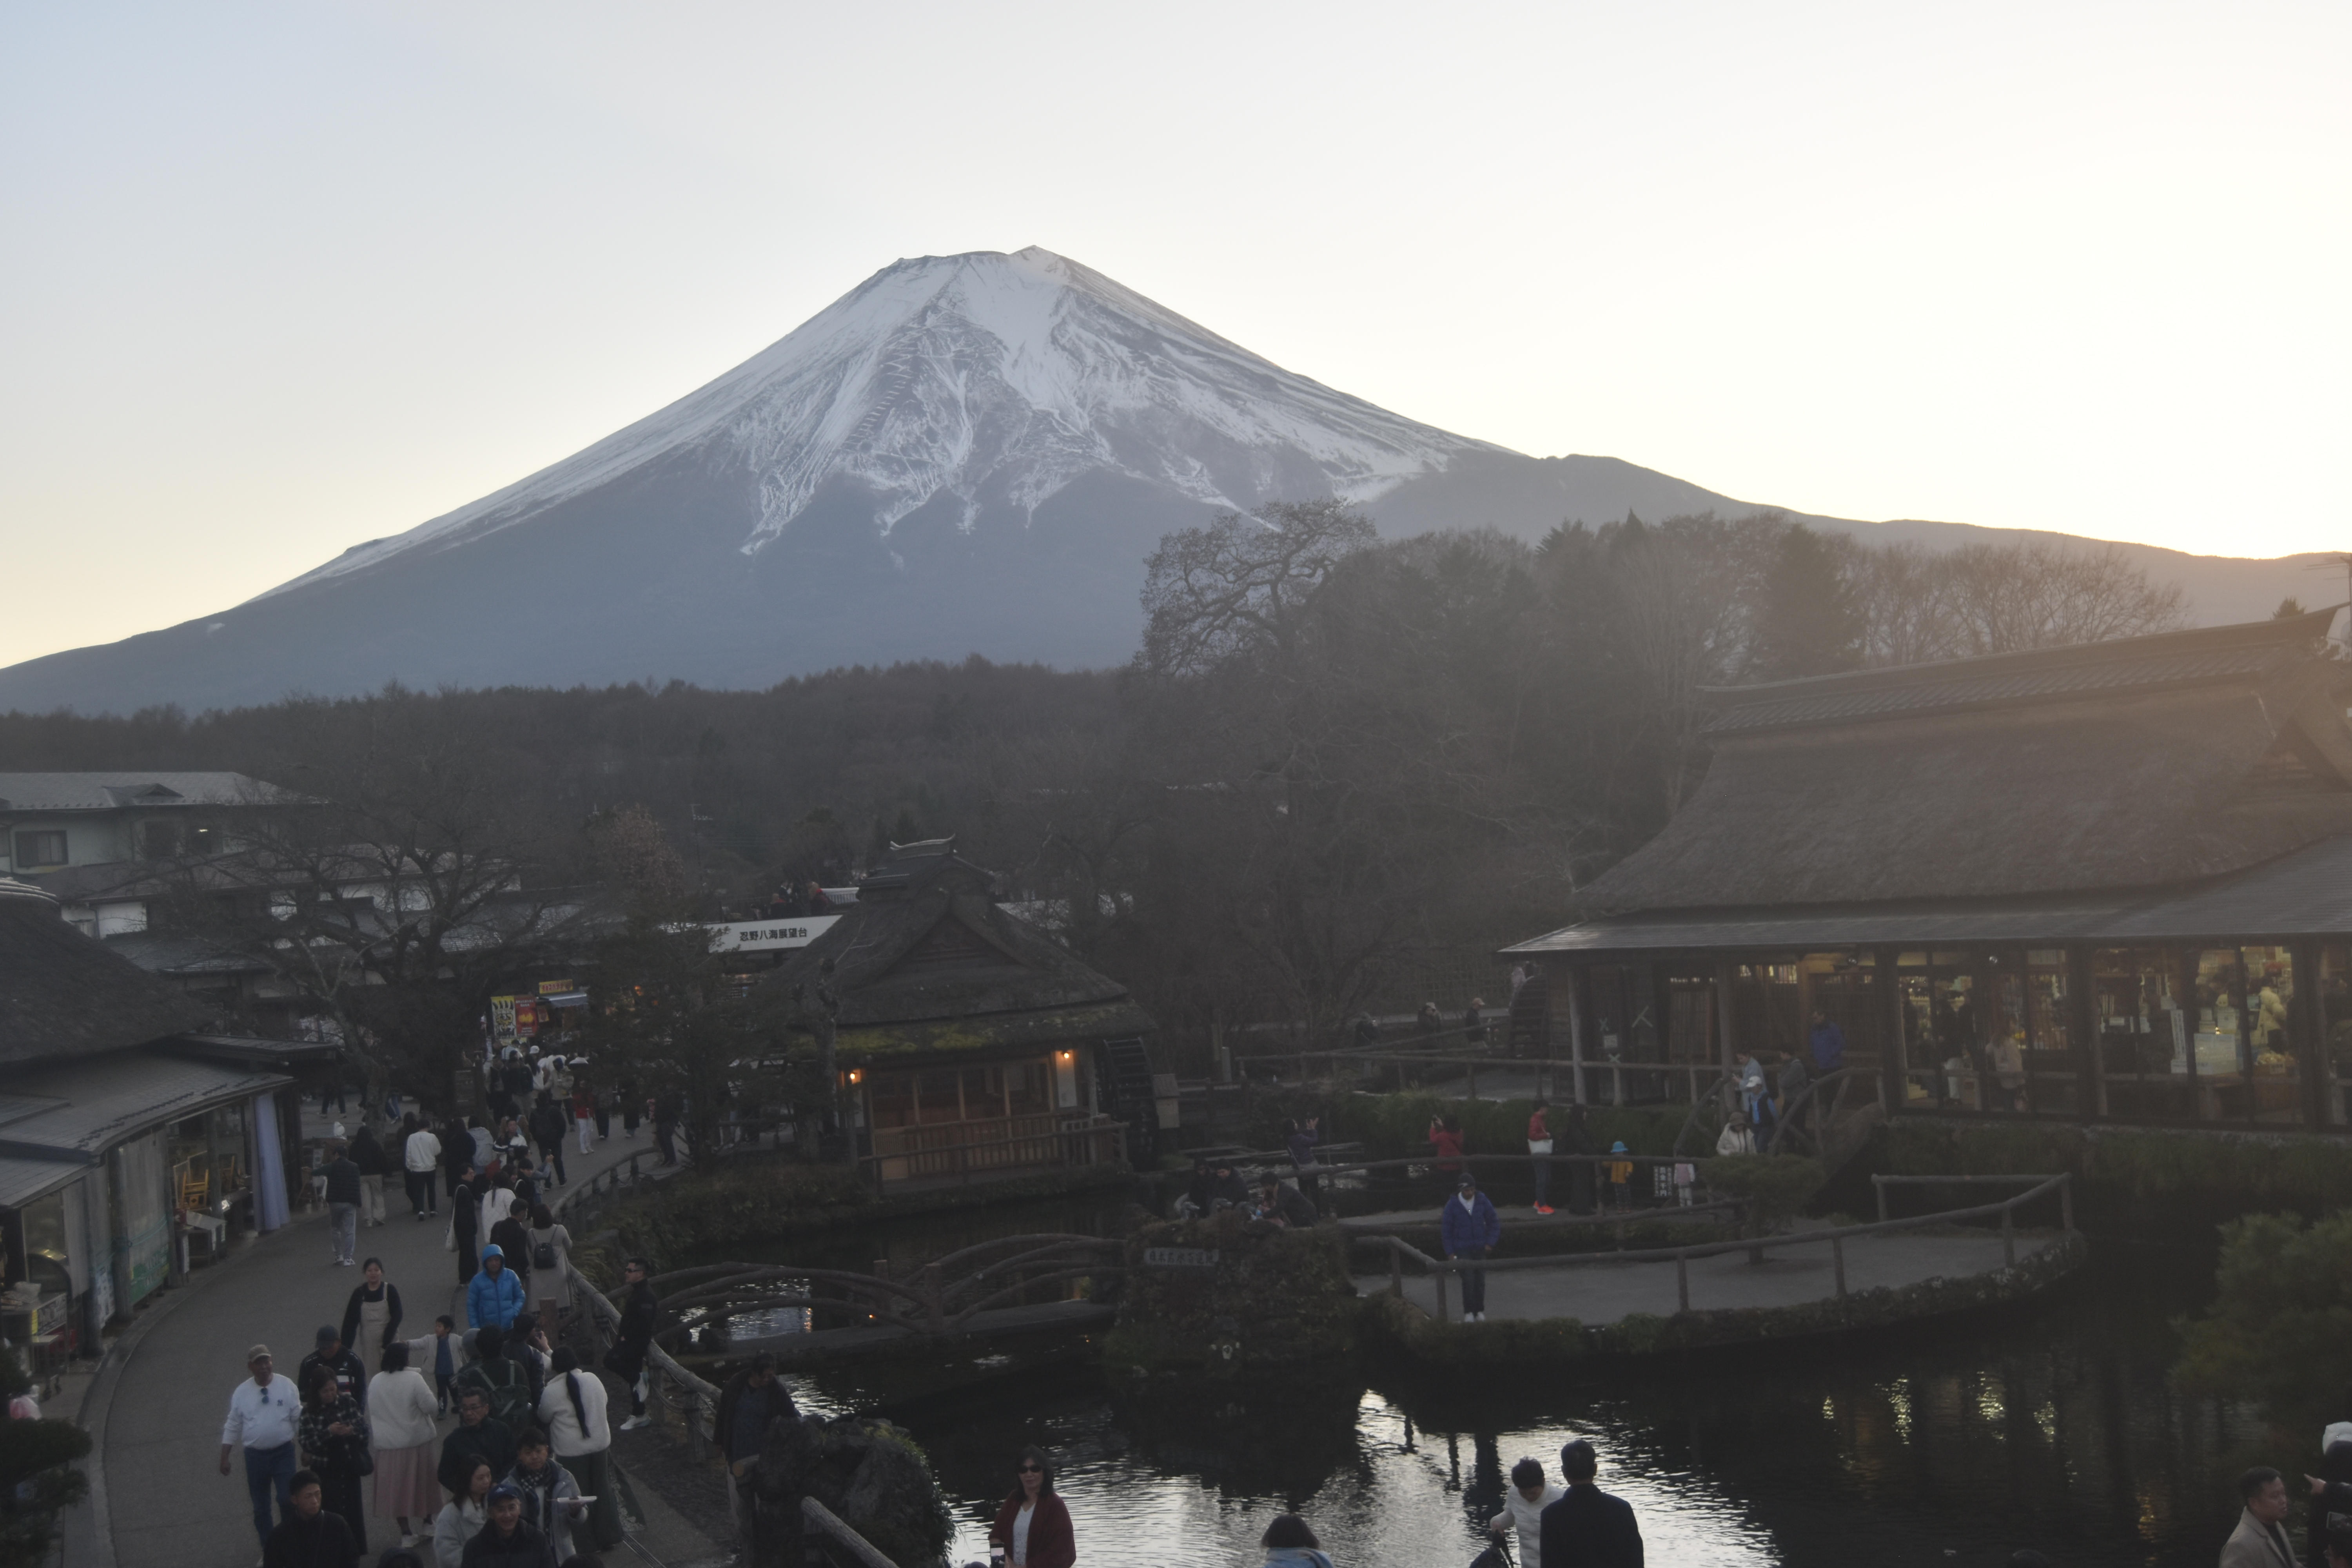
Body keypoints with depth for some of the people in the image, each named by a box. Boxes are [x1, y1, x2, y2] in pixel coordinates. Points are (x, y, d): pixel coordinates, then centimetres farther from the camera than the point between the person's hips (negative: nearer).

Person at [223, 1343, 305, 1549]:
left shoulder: (286, 1386, -7)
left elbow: (299, 1418, -5)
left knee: (287, 1501, -11)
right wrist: (225, 1458, 4)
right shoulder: (242, 1392, -1)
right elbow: (232, 1427, 6)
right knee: (261, 1507, 11)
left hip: (283, 1453, -2)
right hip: (255, 1456, 2)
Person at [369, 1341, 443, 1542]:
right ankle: (427, 1521, 29)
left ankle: (405, 1532, 8)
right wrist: (437, 1404, 4)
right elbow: (432, 1407, -17)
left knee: (396, 1487, 7)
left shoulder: (375, 1382, 2)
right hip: (417, 1441, -3)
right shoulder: (414, 1379, -15)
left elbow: (371, 1412, 14)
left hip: (387, 1444, 3)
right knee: (424, 1481, 16)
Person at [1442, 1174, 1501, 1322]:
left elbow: (1494, 1222, 5)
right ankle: (1469, 1312, 1)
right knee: (1468, 1280, -9)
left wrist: (1490, 1242, -4)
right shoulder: (1453, 1205, -7)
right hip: (1462, 1249, -2)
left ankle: (1480, 1311, 16)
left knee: (1480, 1281, 4)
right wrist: (1450, 1252, -4)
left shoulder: (1482, 1202, -4)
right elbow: (1446, 1229, -1)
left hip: (1480, 1248, 2)